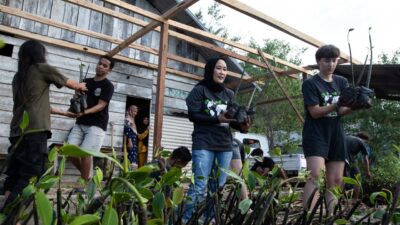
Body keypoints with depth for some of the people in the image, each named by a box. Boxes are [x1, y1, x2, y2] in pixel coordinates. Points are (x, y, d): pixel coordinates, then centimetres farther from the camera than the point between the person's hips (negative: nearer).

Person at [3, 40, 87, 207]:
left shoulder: (18, 76, 22)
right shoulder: (42, 68, 3)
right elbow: (70, 84, 16)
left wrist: (65, 113, 34)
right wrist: (81, 86, 39)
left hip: (17, 131, 8)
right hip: (35, 130, -7)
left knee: (13, 176, 10)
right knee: (30, 177, -8)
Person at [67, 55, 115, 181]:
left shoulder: (108, 86, -2)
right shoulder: (86, 82, 15)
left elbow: (100, 105, -12)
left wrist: (84, 112, -28)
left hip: (96, 125, -5)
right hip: (80, 123, 6)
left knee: (86, 152, -16)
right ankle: (86, 174, 16)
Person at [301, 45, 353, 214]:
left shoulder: (342, 82, 12)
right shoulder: (310, 83, -3)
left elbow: (341, 111, 3)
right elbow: (315, 112, -12)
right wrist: (337, 105, -24)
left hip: (336, 136, 6)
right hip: (316, 135, -6)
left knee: (336, 181, 6)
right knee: (315, 176, -19)